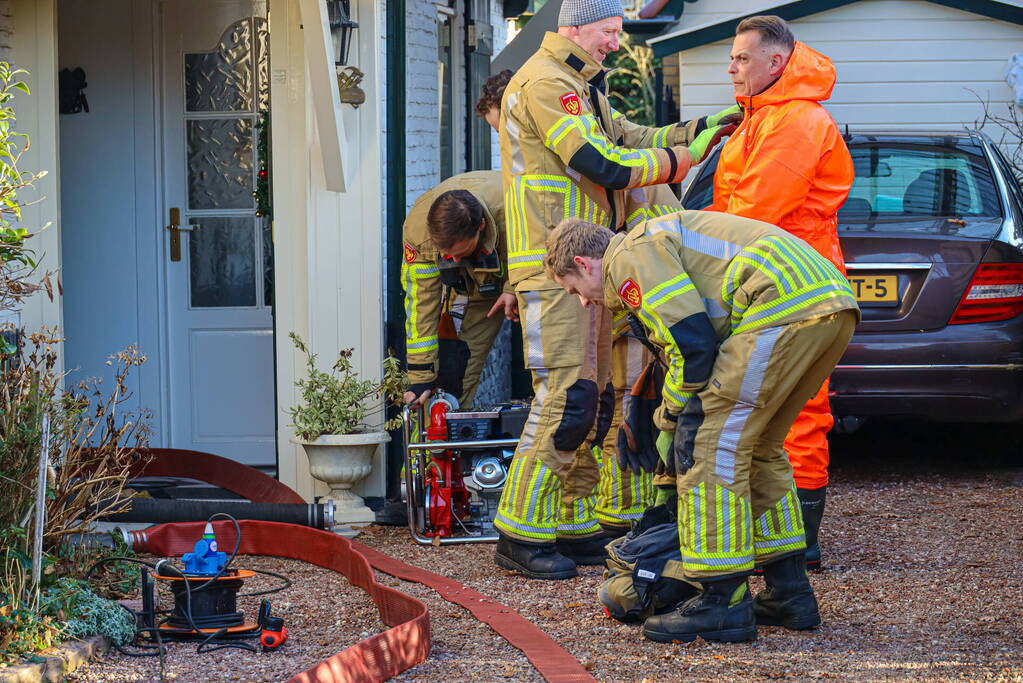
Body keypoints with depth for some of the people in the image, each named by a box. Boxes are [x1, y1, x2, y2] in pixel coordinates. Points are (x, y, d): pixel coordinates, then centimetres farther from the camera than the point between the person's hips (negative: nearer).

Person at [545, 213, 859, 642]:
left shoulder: (630, 256, 1)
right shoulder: (661, 241, 33)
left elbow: (694, 343, -8)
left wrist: (670, 422, 6)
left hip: (784, 303, -10)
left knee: (712, 444, -4)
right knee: (760, 447, 21)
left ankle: (722, 604, -3)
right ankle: (789, 594, 25)